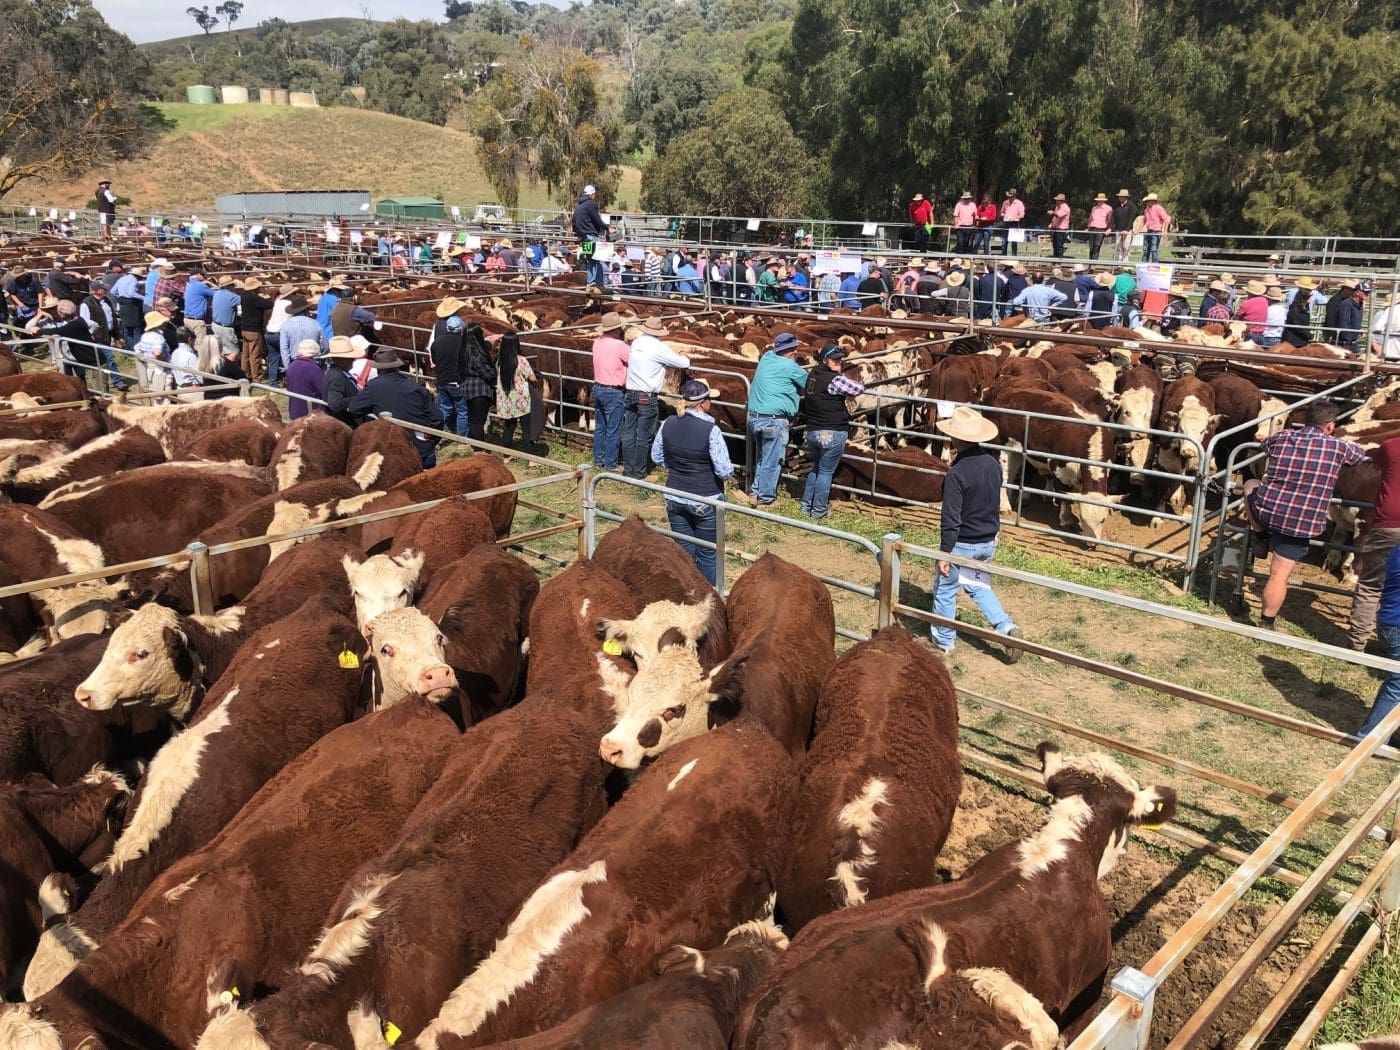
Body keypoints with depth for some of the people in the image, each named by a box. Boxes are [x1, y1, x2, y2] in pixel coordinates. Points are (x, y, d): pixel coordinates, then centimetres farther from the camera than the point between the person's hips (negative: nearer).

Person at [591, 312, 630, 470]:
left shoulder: (597, 342, 3)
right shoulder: (619, 346, -19)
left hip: (597, 389, 8)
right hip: (613, 392, -8)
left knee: (599, 427, 18)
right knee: (613, 431, 2)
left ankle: (598, 461, 27)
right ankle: (610, 464, 9)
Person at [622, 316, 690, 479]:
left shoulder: (636, 343, 7)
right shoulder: (659, 348, -11)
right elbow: (684, 364, -4)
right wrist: (683, 356, 17)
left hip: (630, 394, 6)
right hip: (647, 398, -6)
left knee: (629, 434, 10)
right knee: (643, 437, 3)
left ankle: (628, 469, 17)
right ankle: (639, 471, 9)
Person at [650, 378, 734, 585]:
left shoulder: (668, 425, -5)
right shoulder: (710, 430, -21)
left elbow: (657, 458, 8)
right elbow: (725, 471, -20)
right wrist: (729, 473, 2)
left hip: (674, 500, 5)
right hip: (706, 502, -4)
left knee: (684, 551, 17)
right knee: (707, 554, 11)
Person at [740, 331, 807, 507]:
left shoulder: (766, 358, 10)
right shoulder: (790, 366, -9)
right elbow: (808, 383, 3)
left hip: (755, 418, 8)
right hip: (774, 421, -8)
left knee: (761, 459, 21)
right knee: (771, 462, 1)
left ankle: (755, 493, 24)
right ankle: (765, 499, 7)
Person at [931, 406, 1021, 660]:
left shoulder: (956, 473, -25)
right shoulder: (993, 463, -3)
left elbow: (951, 518, -23)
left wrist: (945, 553, -16)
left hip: (962, 544, -7)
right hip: (988, 542, 7)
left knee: (945, 589, 14)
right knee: (978, 585, 26)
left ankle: (943, 641, 27)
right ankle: (1006, 627, 11)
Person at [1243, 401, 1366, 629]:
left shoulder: (1280, 439, 2)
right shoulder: (1338, 447, -4)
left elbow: (1265, 443, 28)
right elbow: (1360, 453, 21)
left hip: (1264, 510, 2)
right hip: (1303, 523, -2)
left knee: (1251, 484, 34)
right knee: (1280, 574, 3)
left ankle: (1262, 538, 30)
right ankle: (1265, 625, 7)